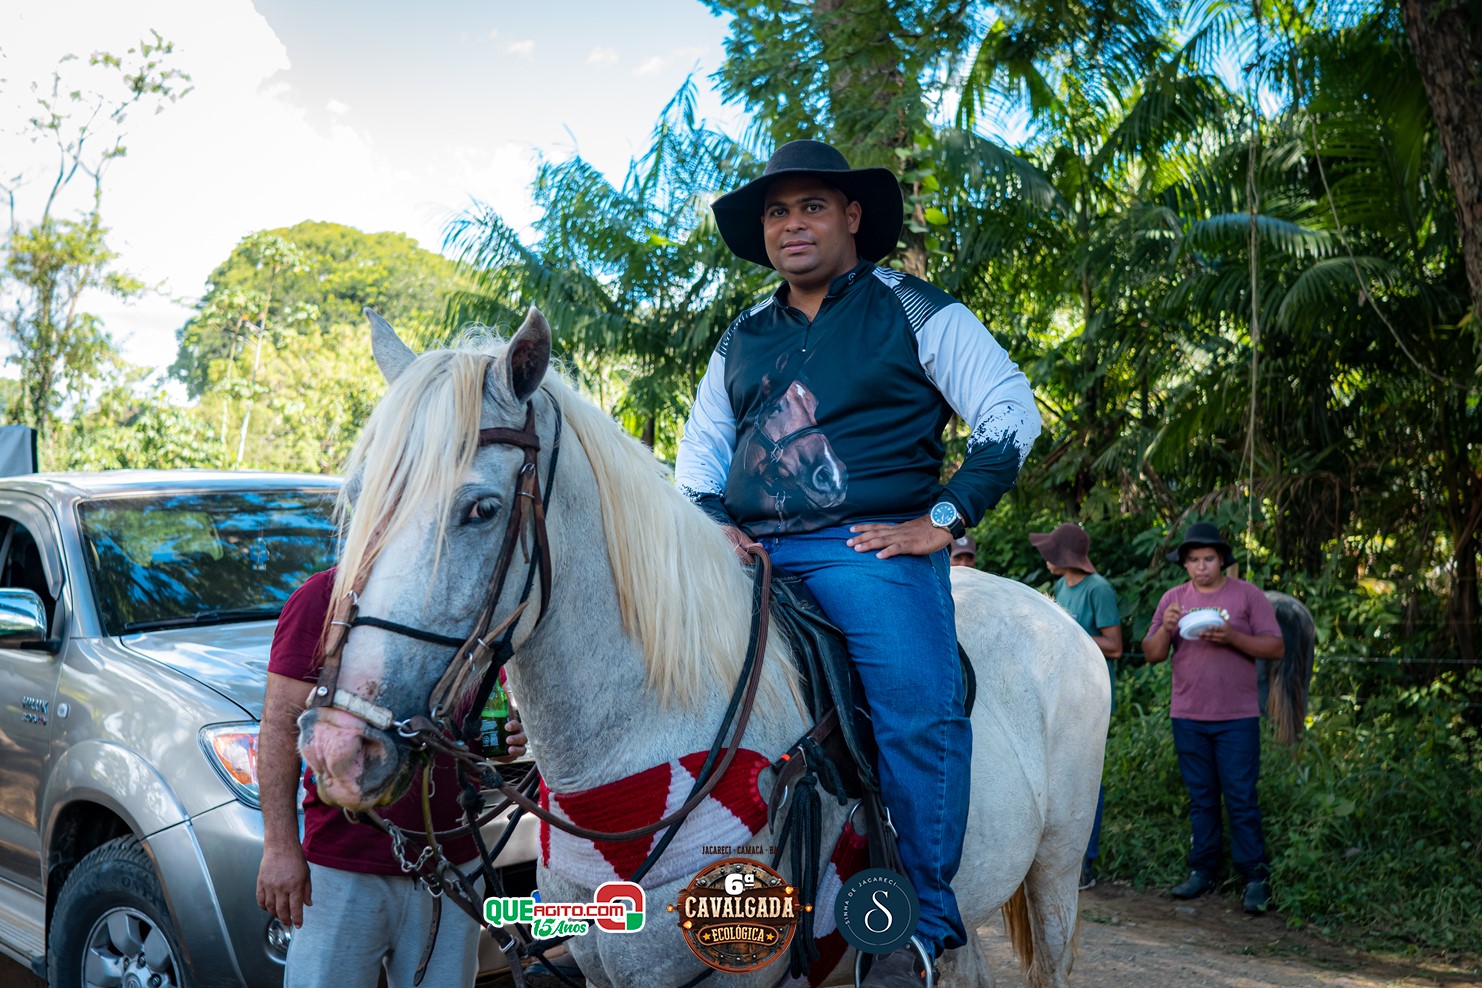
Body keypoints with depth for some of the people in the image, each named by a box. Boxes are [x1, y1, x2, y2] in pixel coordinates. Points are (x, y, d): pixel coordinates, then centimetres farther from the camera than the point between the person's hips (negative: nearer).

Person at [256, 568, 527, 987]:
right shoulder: (324, 595, -6)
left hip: (454, 861, 4)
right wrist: (281, 847, -14)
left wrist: (514, 737, -4)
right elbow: (282, 722, -8)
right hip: (342, 865, -4)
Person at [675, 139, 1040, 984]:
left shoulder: (912, 311, 5)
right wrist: (712, 522, 6)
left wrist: (944, 519, -8)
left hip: (869, 549, -5)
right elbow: (699, 448, 26)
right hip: (750, 555, 5)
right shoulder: (744, 339, 20)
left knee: (918, 706, -26)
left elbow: (1012, 414, 1)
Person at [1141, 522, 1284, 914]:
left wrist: (1232, 637, -19)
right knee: (1201, 798, 10)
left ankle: (1255, 878, 3)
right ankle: (1202, 870, 17)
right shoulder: (1173, 599, 8)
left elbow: (1275, 647, -4)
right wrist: (1166, 628, -14)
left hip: (1237, 717, -3)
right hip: (1188, 717, 3)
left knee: (1241, 799, -2)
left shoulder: (1247, 595, 0)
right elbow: (1152, 654, 6)